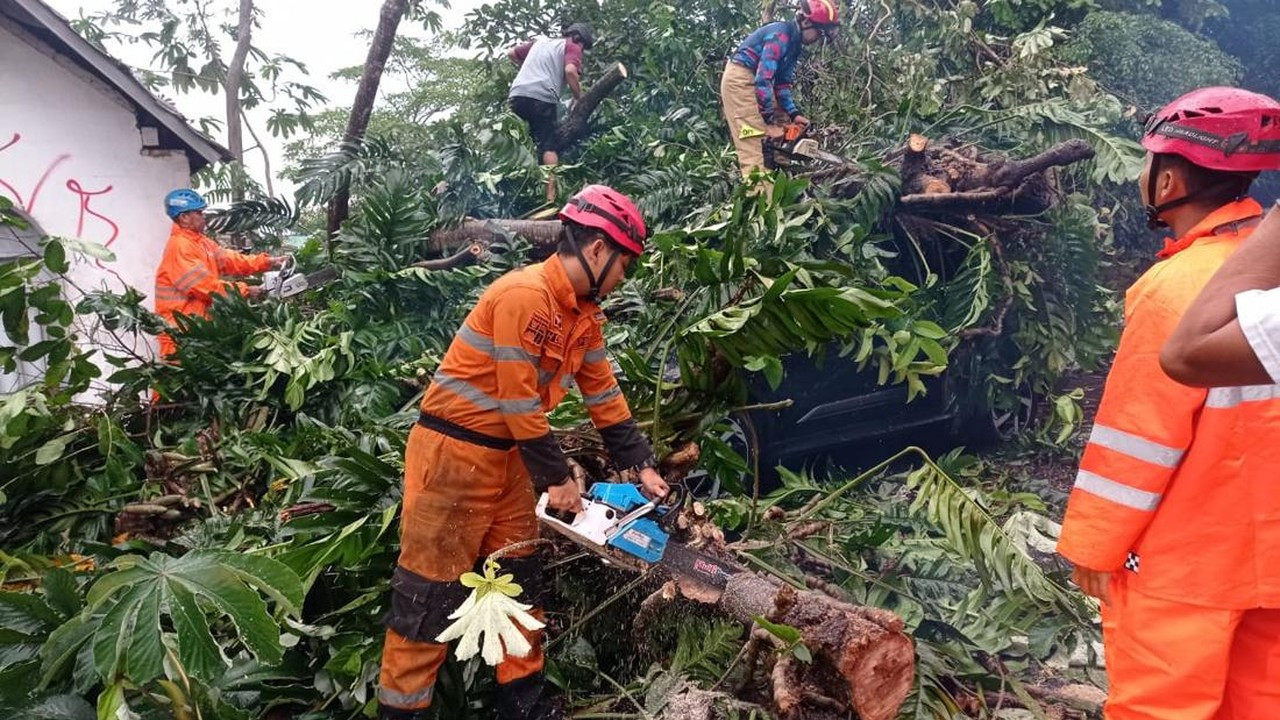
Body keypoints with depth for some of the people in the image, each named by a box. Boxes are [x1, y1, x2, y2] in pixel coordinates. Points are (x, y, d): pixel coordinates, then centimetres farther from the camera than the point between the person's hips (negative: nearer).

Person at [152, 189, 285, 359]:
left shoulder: (202, 241, 13)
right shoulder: (179, 247, -18)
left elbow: (230, 260, 7)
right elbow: (206, 285, -23)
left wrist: (267, 262, -3)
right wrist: (244, 291, -18)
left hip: (200, 324, 10)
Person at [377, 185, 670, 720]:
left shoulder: (584, 312, 6)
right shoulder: (524, 295, -23)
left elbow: (604, 394, 11)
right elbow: (520, 401, -22)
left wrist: (641, 467, 8)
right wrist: (558, 479, -13)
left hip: (507, 455, 9)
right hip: (452, 452, -9)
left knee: (517, 579, 13)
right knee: (432, 589, 0)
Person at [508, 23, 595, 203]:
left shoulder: (539, 42, 31)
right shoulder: (572, 47, 12)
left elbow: (511, 53, 36)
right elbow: (570, 71, -8)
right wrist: (579, 99, 1)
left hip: (517, 94, 5)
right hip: (543, 98, -5)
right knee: (549, 146, -4)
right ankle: (551, 197, -13)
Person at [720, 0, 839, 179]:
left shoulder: (795, 42, 9)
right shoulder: (781, 35, -21)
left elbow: (782, 82, 11)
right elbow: (763, 79, -26)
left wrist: (793, 113, -1)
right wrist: (769, 121, -23)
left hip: (756, 80, 10)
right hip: (739, 79, -10)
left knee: (783, 124, 13)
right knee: (753, 140, -17)